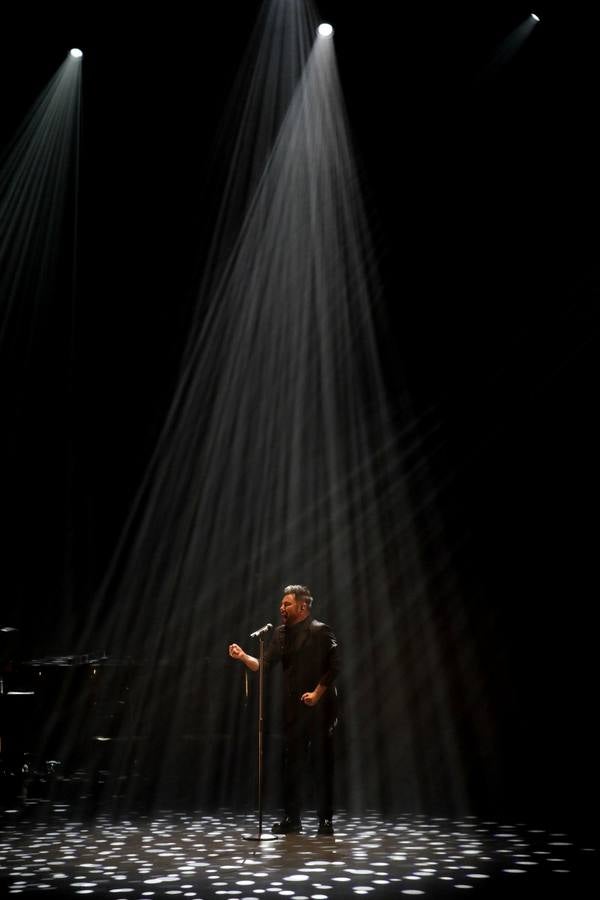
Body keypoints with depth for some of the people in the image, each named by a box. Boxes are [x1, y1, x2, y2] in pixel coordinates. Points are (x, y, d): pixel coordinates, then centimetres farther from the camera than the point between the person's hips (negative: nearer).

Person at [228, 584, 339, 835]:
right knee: (292, 763, 9)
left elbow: (334, 666, -12)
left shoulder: (320, 631, -10)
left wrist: (317, 693, -15)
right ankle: (292, 819, 19)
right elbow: (264, 665, 3)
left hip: (319, 708, -6)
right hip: (293, 709, 6)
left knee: (322, 763, 1)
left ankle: (326, 820, 11)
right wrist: (244, 657, -13)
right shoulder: (281, 634, 9)